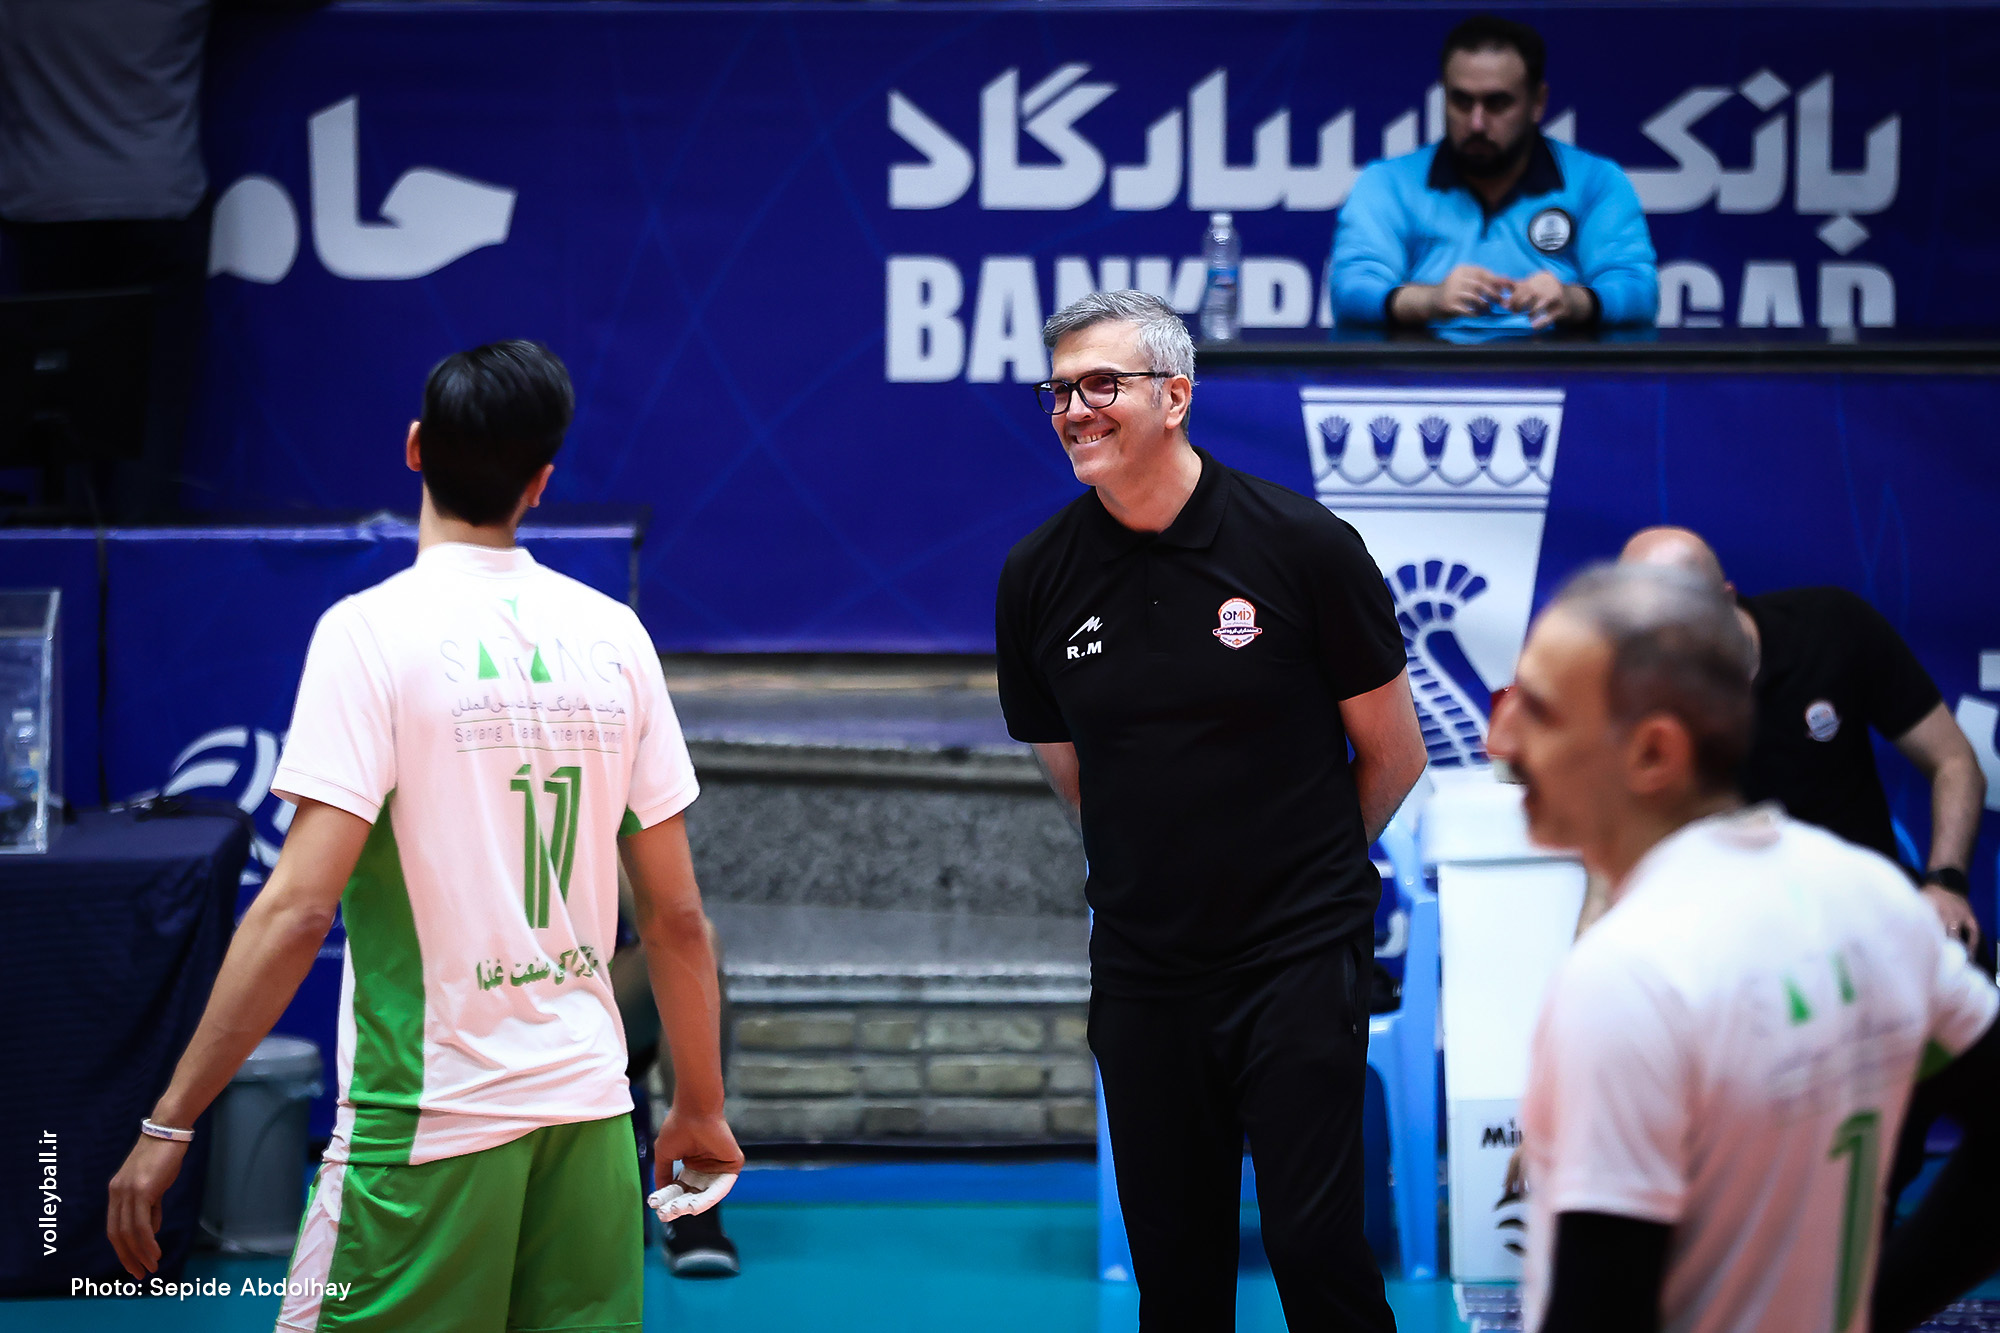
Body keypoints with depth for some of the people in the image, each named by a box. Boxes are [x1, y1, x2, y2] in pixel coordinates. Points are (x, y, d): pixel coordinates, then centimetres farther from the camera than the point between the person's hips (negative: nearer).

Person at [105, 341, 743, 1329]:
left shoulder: (372, 629, -9)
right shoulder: (613, 635, 5)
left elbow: (299, 907, -15)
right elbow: (675, 915, 7)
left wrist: (169, 1123, -10)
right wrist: (701, 1108, 20)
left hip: (428, 1124, -5)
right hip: (590, 1109, 5)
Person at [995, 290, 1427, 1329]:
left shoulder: (1302, 545, -9)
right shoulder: (1036, 577, 0)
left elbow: (1392, 754, 2)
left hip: (1299, 963, -3)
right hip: (1142, 966, 3)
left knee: (1315, 1246, -7)